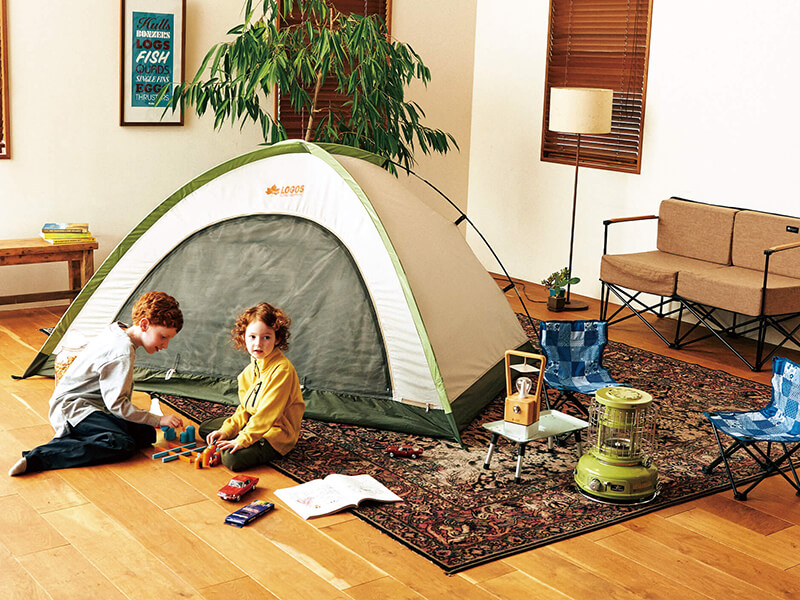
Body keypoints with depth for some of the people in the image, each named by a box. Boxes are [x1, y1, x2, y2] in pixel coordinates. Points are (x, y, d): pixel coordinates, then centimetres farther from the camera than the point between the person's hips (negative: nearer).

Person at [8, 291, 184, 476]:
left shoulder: (115, 331, 8)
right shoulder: (123, 353, -22)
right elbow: (117, 404, -22)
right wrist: (158, 420, -16)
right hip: (72, 407, -10)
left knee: (146, 433, -3)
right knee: (122, 445, -31)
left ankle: (72, 439, -2)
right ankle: (36, 458, -30)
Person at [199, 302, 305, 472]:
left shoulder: (281, 369, -24)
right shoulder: (251, 369, 5)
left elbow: (267, 413, -27)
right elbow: (245, 408, 10)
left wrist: (242, 440, -27)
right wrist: (226, 430, -3)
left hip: (276, 433, -9)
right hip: (253, 423, 9)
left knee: (232, 458, -29)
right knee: (205, 428, 16)